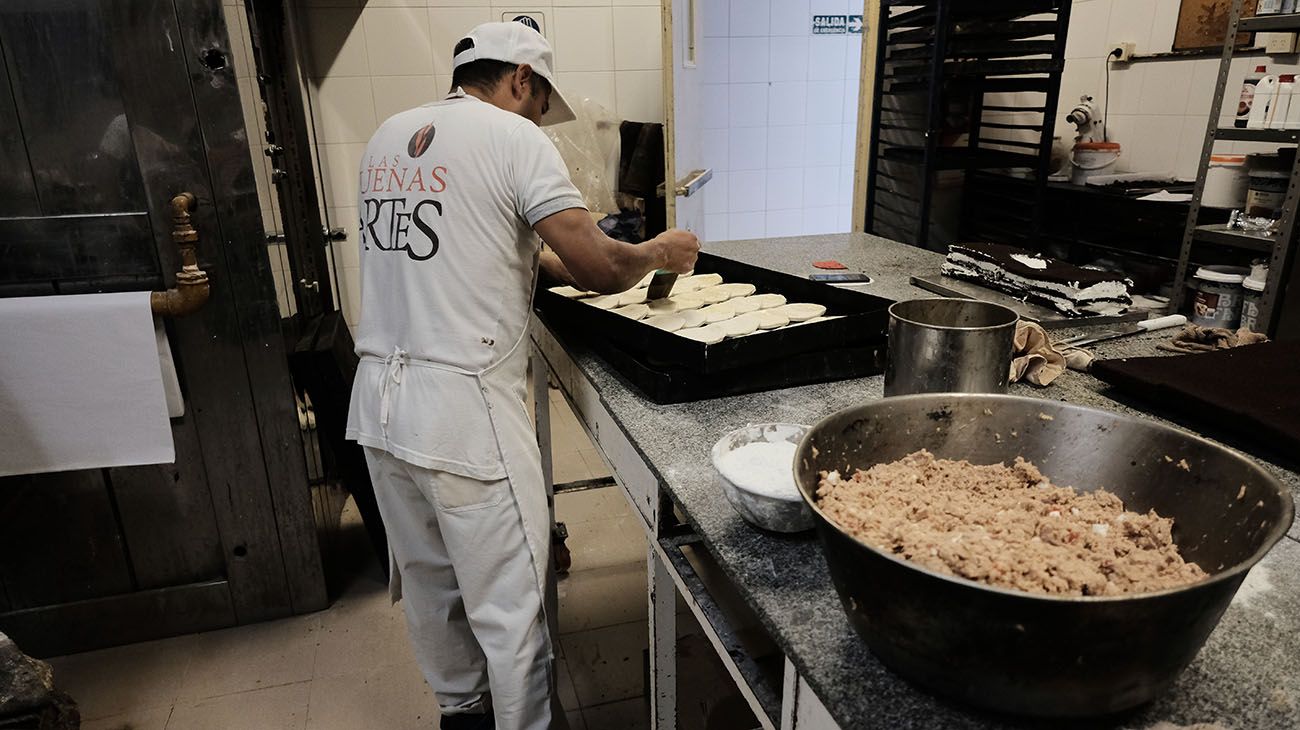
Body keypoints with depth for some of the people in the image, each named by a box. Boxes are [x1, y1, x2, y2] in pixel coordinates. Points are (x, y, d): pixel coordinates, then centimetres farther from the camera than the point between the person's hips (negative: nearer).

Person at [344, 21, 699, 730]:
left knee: (427, 582, 23)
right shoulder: (514, 138, -8)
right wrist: (661, 251, 7)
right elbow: (600, 268, -13)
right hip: (464, 411, -8)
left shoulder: (387, 136, 12)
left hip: (377, 400, 8)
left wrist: (546, 261, 23)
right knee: (509, 604, 8)